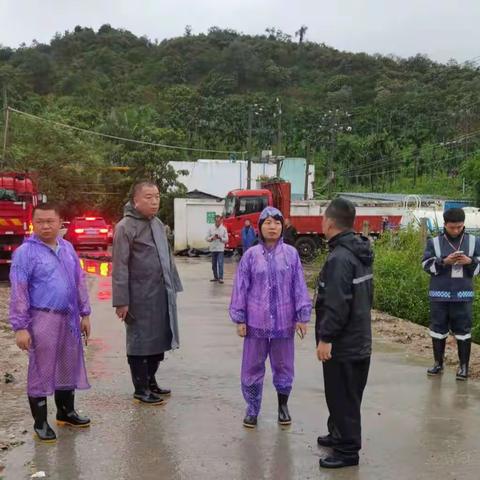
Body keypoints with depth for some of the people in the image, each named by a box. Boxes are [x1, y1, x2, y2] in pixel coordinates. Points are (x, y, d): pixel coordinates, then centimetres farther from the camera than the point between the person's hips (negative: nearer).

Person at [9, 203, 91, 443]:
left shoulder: (67, 248, 8)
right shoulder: (25, 252, -10)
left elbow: (79, 282, 14)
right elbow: (18, 292, -12)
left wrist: (84, 314, 13)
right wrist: (20, 327, -15)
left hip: (69, 318, 6)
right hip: (43, 320, -6)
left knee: (69, 367, 17)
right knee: (41, 371, 3)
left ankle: (66, 412, 34)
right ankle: (40, 423, 16)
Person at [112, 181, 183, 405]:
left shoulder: (158, 224, 13)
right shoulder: (126, 227, -11)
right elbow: (120, 267, -14)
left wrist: (174, 286, 17)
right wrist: (121, 301, -15)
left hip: (162, 294, 7)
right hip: (141, 296, -7)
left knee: (159, 340, 15)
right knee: (141, 342, 4)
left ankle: (150, 380, 31)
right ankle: (140, 389, 17)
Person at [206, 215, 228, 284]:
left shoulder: (224, 229, 1)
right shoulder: (211, 228, 5)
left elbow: (226, 239, -1)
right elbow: (207, 238, 5)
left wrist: (220, 238, -17)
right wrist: (212, 238, -14)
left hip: (220, 249, -3)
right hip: (213, 249, 3)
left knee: (220, 263, -10)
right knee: (214, 264, 9)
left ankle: (220, 278, -9)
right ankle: (215, 277, 21)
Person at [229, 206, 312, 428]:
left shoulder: (291, 254, -2)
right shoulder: (251, 255, -3)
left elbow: (299, 287, 0)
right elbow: (241, 288, 0)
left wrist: (302, 317, -1)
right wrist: (240, 319, -1)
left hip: (284, 321, 0)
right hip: (256, 321, 0)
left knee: (283, 365, 14)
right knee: (252, 366, 8)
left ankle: (283, 405, 34)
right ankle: (252, 409, 24)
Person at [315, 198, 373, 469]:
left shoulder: (339, 258, -23)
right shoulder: (361, 252, 8)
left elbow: (337, 304, -27)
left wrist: (325, 338, -21)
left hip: (342, 344, -10)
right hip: (359, 340, 10)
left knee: (342, 397, 2)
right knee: (348, 395, 21)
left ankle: (347, 450, 12)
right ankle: (340, 435, 36)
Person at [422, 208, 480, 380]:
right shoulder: (434, 242, 0)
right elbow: (426, 265, -4)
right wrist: (444, 261, -18)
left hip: (463, 295, 0)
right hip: (439, 294, 0)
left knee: (463, 329, 4)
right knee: (438, 328, 8)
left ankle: (464, 365, 14)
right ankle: (438, 363, 21)